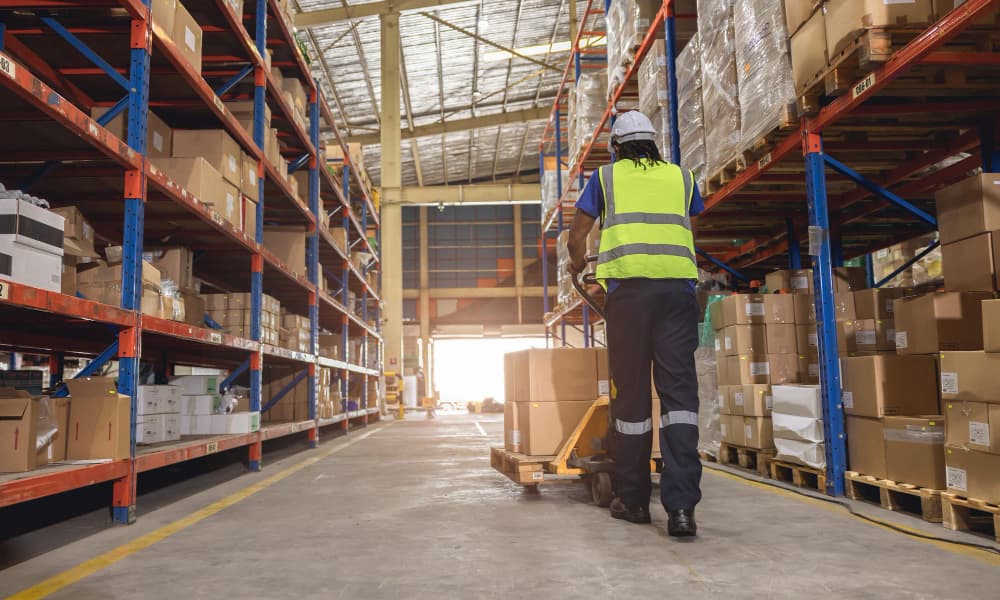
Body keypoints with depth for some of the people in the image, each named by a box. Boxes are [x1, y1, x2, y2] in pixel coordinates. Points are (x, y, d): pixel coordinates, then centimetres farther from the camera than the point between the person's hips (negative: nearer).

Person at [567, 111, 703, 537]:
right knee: (679, 389, -2)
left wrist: (578, 263, 43)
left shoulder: (606, 176, 17)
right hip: (678, 286, 1)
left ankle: (633, 499, 15)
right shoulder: (681, 177, 21)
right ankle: (681, 504, -11)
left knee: (631, 391, 5)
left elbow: (577, 235, 22)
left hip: (628, 286, -1)